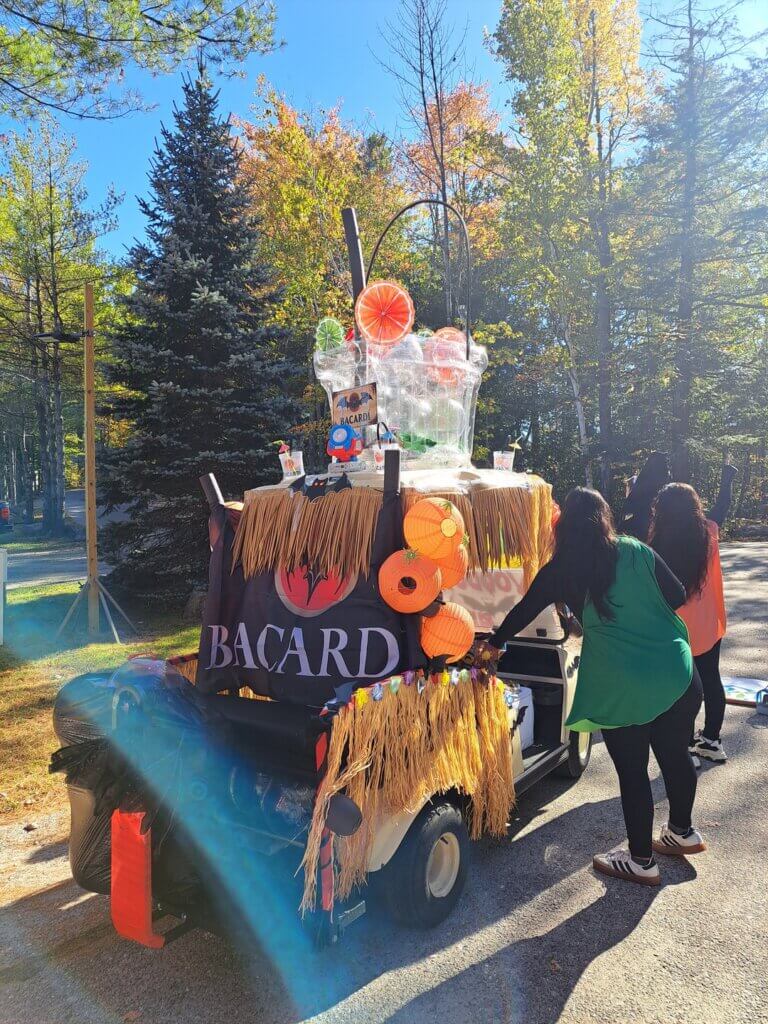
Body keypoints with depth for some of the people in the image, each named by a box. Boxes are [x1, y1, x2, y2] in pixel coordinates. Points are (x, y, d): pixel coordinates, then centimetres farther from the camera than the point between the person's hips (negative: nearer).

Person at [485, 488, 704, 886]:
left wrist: (495, 643, 25)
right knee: (675, 754, 22)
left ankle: (641, 861, 26)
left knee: (632, 772, 11)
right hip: (678, 676, 4)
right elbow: (677, 595, 7)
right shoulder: (636, 551, 3)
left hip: (621, 690, -4)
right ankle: (681, 832, 44)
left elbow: (524, 611, 9)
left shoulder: (561, 570, -2)